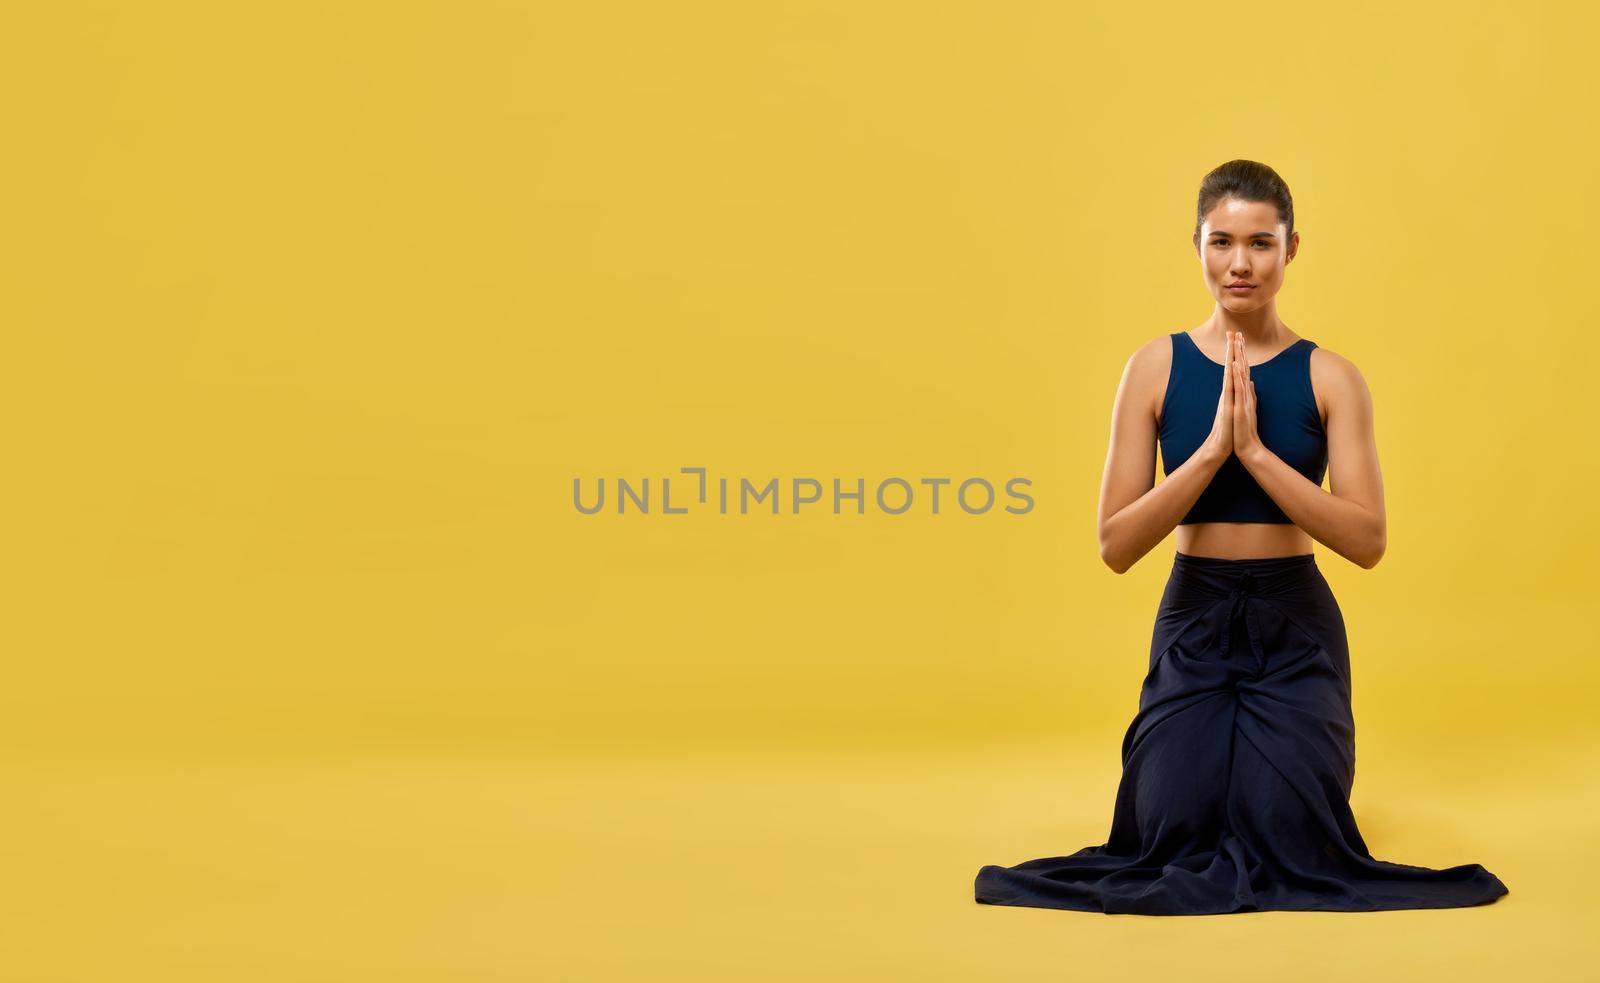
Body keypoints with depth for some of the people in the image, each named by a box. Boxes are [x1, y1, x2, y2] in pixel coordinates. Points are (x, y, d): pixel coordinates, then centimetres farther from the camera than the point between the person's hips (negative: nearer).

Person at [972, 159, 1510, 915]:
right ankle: (1207, 765, 31)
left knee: (1287, 841, -6)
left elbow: (1367, 540, -14)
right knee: (1175, 836, -6)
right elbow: (1115, 546, -10)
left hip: (1296, 628, 0)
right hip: (1193, 624, 1)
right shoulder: (1156, 367, -5)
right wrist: (1211, 449, -20)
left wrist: (1256, 450, -21)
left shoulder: (1329, 377, -5)